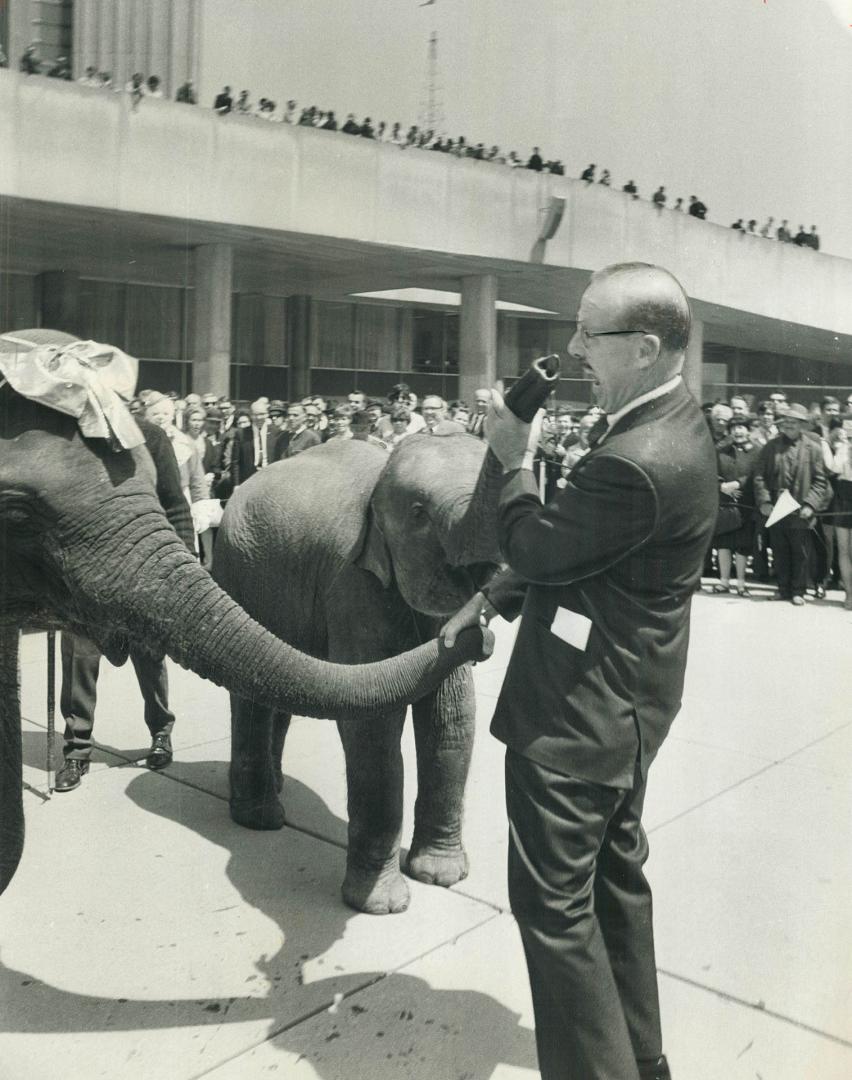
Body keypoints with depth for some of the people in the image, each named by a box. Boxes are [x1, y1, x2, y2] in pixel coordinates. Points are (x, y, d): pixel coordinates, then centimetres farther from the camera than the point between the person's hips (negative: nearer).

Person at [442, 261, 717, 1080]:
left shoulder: (638, 461, -30)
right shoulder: (669, 423, 4)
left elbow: (536, 549, -17)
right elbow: (573, 545, 11)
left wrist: (514, 461, -2)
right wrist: (491, 599, 7)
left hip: (578, 711, -11)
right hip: (618, 700, 11)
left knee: (554, 900, 3)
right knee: (614, 875, 23)